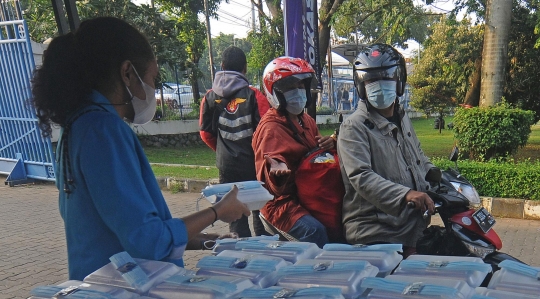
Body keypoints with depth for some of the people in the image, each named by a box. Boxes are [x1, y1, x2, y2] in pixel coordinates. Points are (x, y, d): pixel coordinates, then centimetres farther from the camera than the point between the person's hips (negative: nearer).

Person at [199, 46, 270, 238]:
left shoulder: (210, 97, 0)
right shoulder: (254, 95, -11)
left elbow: (206, 133, 4)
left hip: (227, 165, 2)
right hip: (254, 164, -2)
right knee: (260, 211, 13)